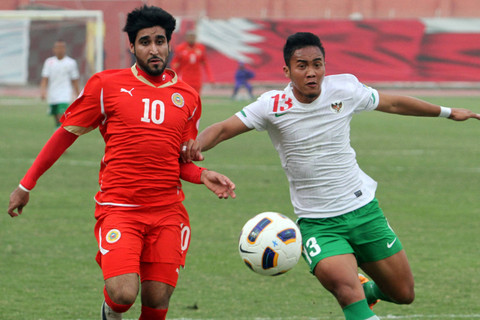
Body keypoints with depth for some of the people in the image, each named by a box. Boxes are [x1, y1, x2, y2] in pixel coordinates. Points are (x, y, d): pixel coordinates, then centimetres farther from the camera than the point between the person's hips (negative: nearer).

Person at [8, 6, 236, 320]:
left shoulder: (188, 97, 9)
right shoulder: (107, 85, 1)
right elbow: (67, 133, 9)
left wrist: (203, 175, -5)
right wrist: (27, 184, 11)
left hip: (167, 212, 3)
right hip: (119, 208, -3)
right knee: (124, 294, -21)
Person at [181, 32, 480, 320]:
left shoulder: (344, 90, -5)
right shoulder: (273, 106, -12)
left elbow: (393, 103, 11)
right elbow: (224, 128, -17)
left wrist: (447, 112, 22)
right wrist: (197, 144, -40)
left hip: (363, 209, 3)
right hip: (317, 223, -3)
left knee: (404, 294, 9)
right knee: (346, 287, -29)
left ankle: (366, 288, 40)